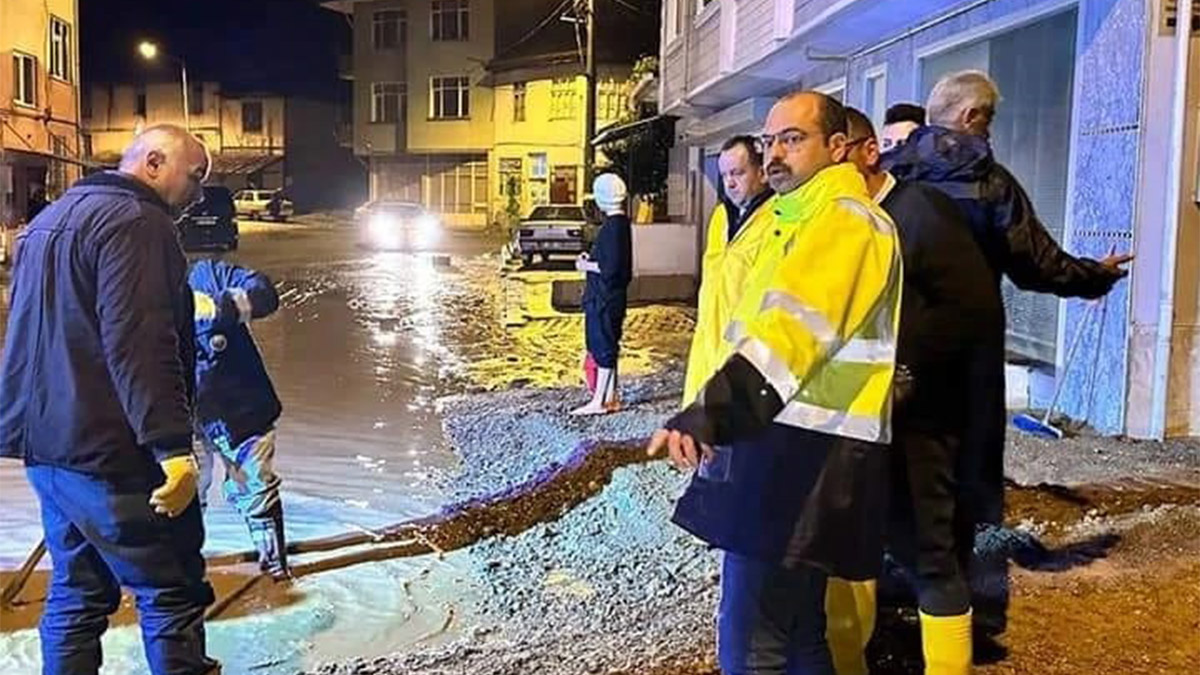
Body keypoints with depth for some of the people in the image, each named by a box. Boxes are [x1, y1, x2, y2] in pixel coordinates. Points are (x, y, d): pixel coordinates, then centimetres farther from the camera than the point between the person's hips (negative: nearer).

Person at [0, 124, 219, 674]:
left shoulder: (52, 218, 20)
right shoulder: (133, 221, -13)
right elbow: (138, 344, -24)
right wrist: (174, 446, -26)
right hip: (108, 449, -10)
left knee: (75, 592, 17)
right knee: (171, 591, -1)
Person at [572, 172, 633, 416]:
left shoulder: (613, 226, -18)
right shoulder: (621, 223, 11)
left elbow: (610, 268, -23)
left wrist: (587, 266, -10)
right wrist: (592, 260, 14)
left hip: (605, 298, -10)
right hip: (609, 297, 10)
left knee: (603, 348, -4)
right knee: (607, 347, 15)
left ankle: (599, 401, 2)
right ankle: (611, 397, 22)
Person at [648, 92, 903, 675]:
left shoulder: (846, 218, -11)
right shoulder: (790, 217, 22)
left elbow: (791, 327, -27)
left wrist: (707, 413, -36)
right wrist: (712, 415, 20)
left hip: (802, 451, -10)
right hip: (778, 439, 10)